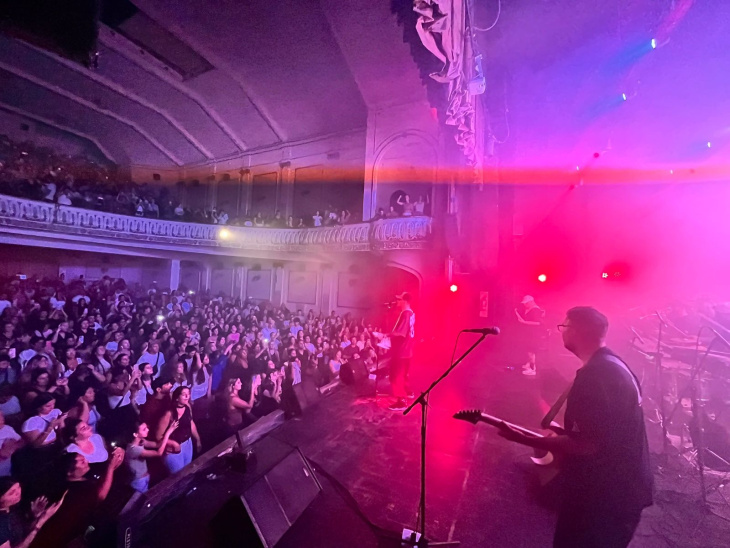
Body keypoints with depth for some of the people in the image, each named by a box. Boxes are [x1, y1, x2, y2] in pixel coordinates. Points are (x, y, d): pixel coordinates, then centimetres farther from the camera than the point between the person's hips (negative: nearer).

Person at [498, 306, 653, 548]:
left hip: (606, 497, -10)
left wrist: (524, 439, -23)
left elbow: (585, 446, -29)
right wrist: (561, 433, 14)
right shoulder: (614, 364, 6)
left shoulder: (595, 375, -28)